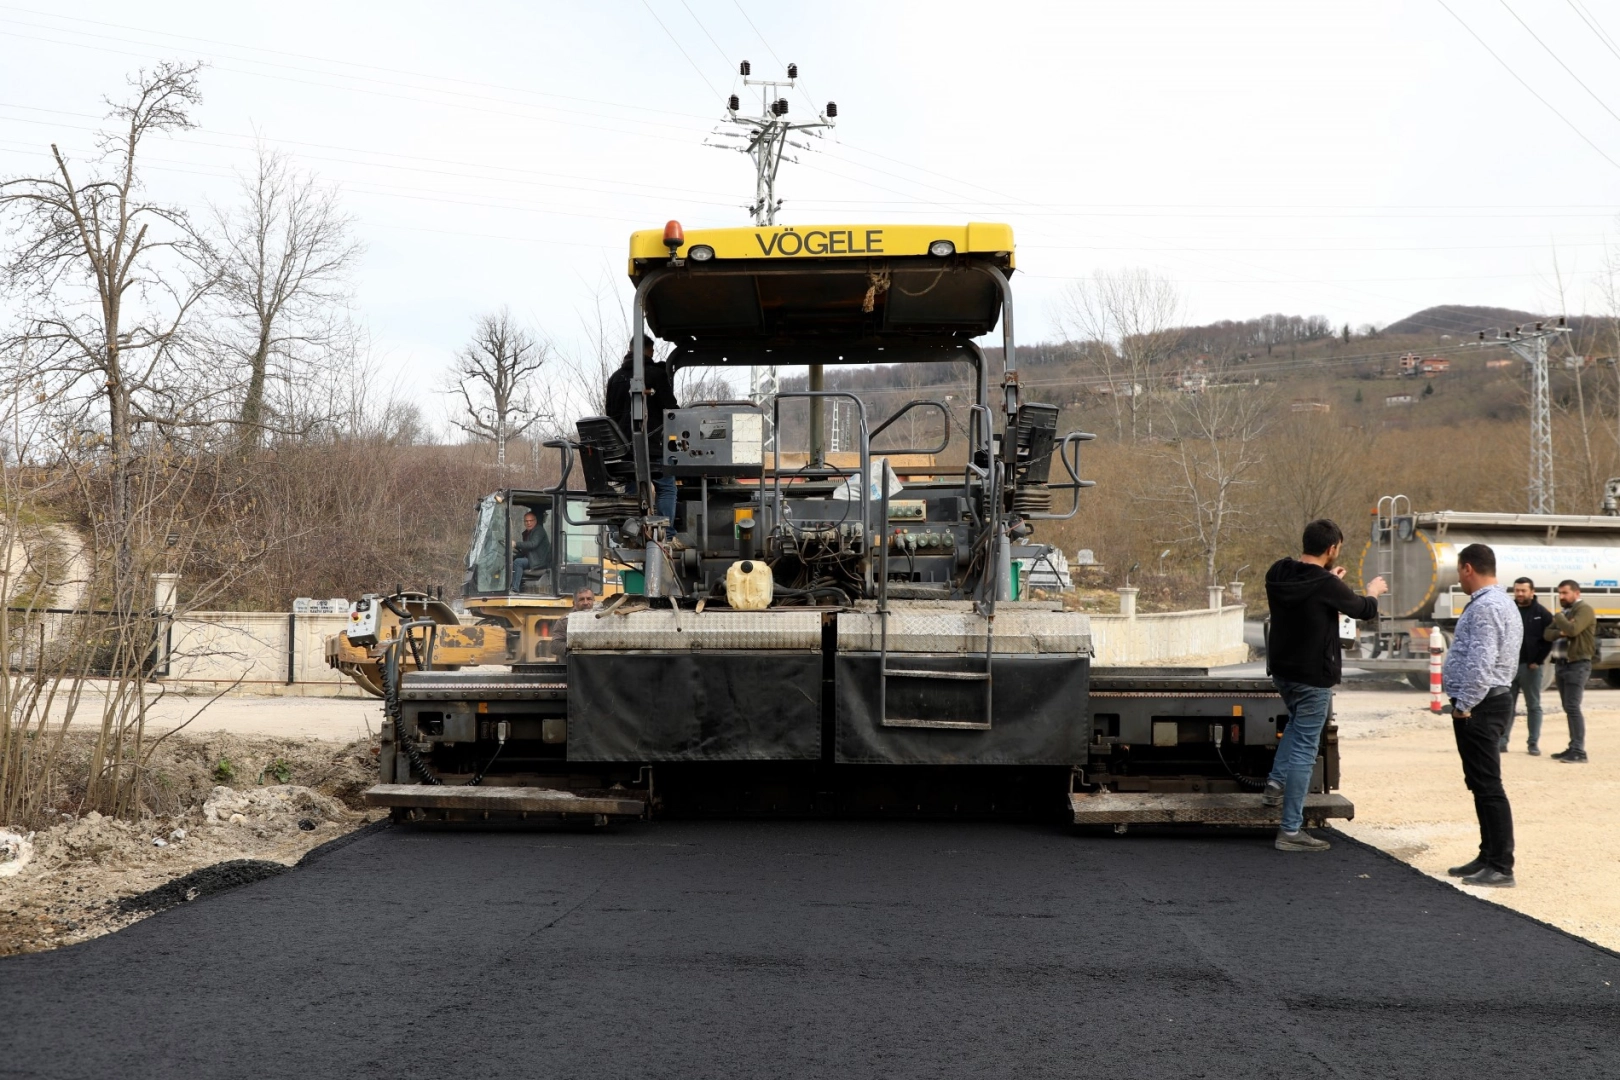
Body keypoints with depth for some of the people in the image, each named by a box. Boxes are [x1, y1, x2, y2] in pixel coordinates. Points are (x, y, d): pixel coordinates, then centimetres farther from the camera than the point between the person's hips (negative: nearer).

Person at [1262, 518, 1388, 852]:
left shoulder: (1277, 574, -1)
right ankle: (1291, 831, 0)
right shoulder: (1326, 586, -20)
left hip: (1281, 670, 7)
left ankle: (1276, 783, 19)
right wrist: (1374, 592, 21)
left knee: (1298, 722, 33)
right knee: (1304, 749, -2)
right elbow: (1364, 610, -2)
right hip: (1313, 677, -7)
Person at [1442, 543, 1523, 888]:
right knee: (1482, 784, 15)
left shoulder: (1485, 607, -17)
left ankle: (1501, 867, -8)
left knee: (1487, 786, -9)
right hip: (1491, 700, 11)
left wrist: (1464, 704, -17)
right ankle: (1489, 857, 21)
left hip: (1478, 707, -11)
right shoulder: (1501, 602, 18)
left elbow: (1480, 664, -24)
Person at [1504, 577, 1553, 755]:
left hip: (1530, 666, -3)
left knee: (1533, 706, 5)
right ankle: (1502, 741, 6)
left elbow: (1549, 639, -5)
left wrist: (1538, 660, -10)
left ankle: (1534, 743, 8)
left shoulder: (1542, 614, -1)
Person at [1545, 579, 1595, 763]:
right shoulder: (1564, 612, 20)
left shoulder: (1584, 609, -8)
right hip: (1562, 664, 9)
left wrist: (1559, 618, -6)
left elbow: (1572, 629, -24)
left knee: (1573, 707, -15)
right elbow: (1548, 634, 10)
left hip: (1578, 664, -9)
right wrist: (1561, 632, -11)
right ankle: (1573, 748, 15)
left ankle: (1579, 752, -17)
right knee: (1568, 708, 10)